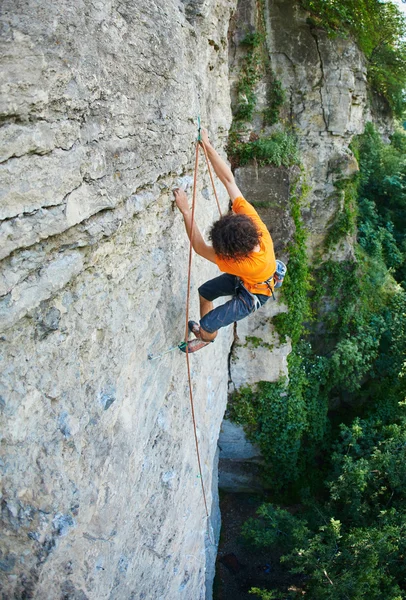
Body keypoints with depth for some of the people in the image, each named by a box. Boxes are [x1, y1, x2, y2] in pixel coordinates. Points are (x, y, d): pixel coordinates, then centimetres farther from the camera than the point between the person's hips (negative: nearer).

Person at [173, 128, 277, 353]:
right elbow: (228, 179, -30)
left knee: (207, 326, -2)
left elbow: (200, 248, -38)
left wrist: (185, 211, -38)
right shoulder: (251, 218, -35)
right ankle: (206, 328, 46)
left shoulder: (247, 264, -48)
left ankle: (206, 338, 36)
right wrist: (207, 144, -31)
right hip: (242, 277, 7)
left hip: (252, 293, -7)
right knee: (204, 291, 17)